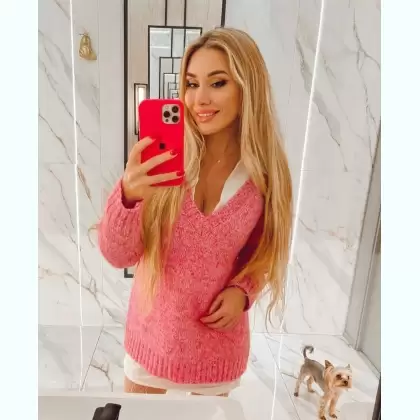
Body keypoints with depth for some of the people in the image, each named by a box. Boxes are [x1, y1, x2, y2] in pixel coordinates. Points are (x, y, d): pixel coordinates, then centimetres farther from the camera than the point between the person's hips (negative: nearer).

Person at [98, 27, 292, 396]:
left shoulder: (266, 174, -12)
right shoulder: (162, 157, -16)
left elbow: (262, 253, 3)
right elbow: (118, 255, -17)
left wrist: (241, 291, -16)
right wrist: (128, 194, -35)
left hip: (218, 340, 1)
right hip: (153, 331, 0)